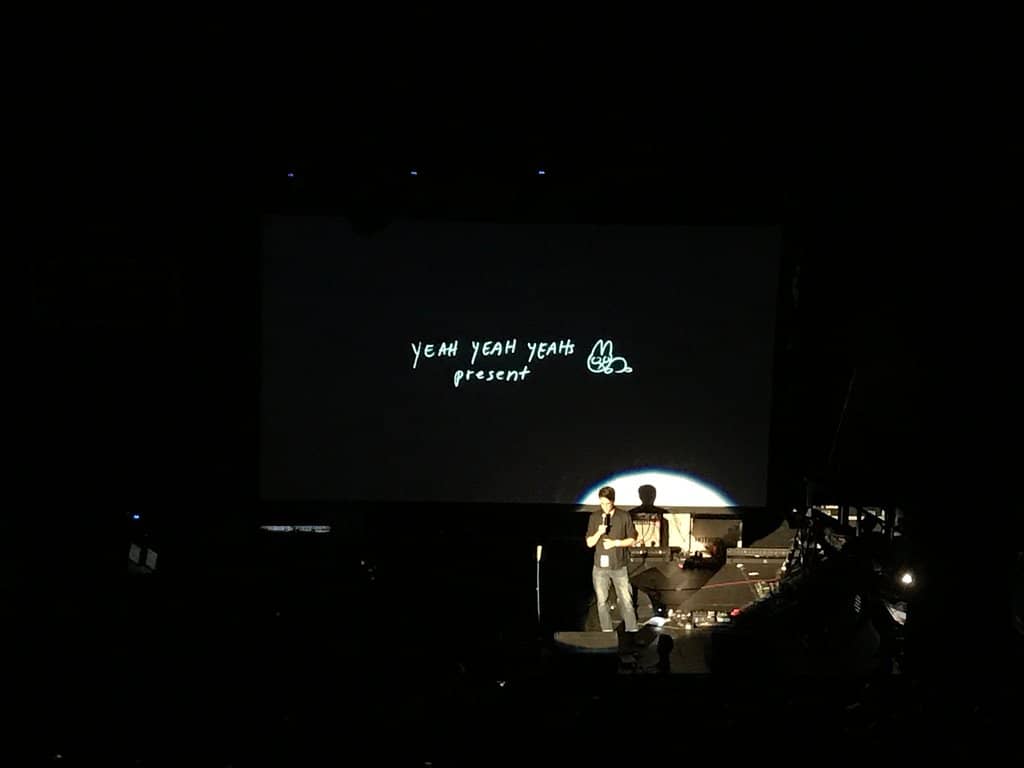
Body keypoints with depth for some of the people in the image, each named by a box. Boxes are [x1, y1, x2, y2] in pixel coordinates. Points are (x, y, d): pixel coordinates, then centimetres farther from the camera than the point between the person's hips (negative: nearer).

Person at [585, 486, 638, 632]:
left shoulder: (624, 516, -3)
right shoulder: (594, 517, 1)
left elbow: (631, 540, 2)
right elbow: (589, 543, 1)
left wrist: (615, 543, -13)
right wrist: (599, 533, -17)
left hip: (619, 566, -1)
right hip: (600, 566, 2)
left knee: (626, 600, 0)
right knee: (602, 601, 7)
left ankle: (632, 631, 11)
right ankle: (607, 632, 18)